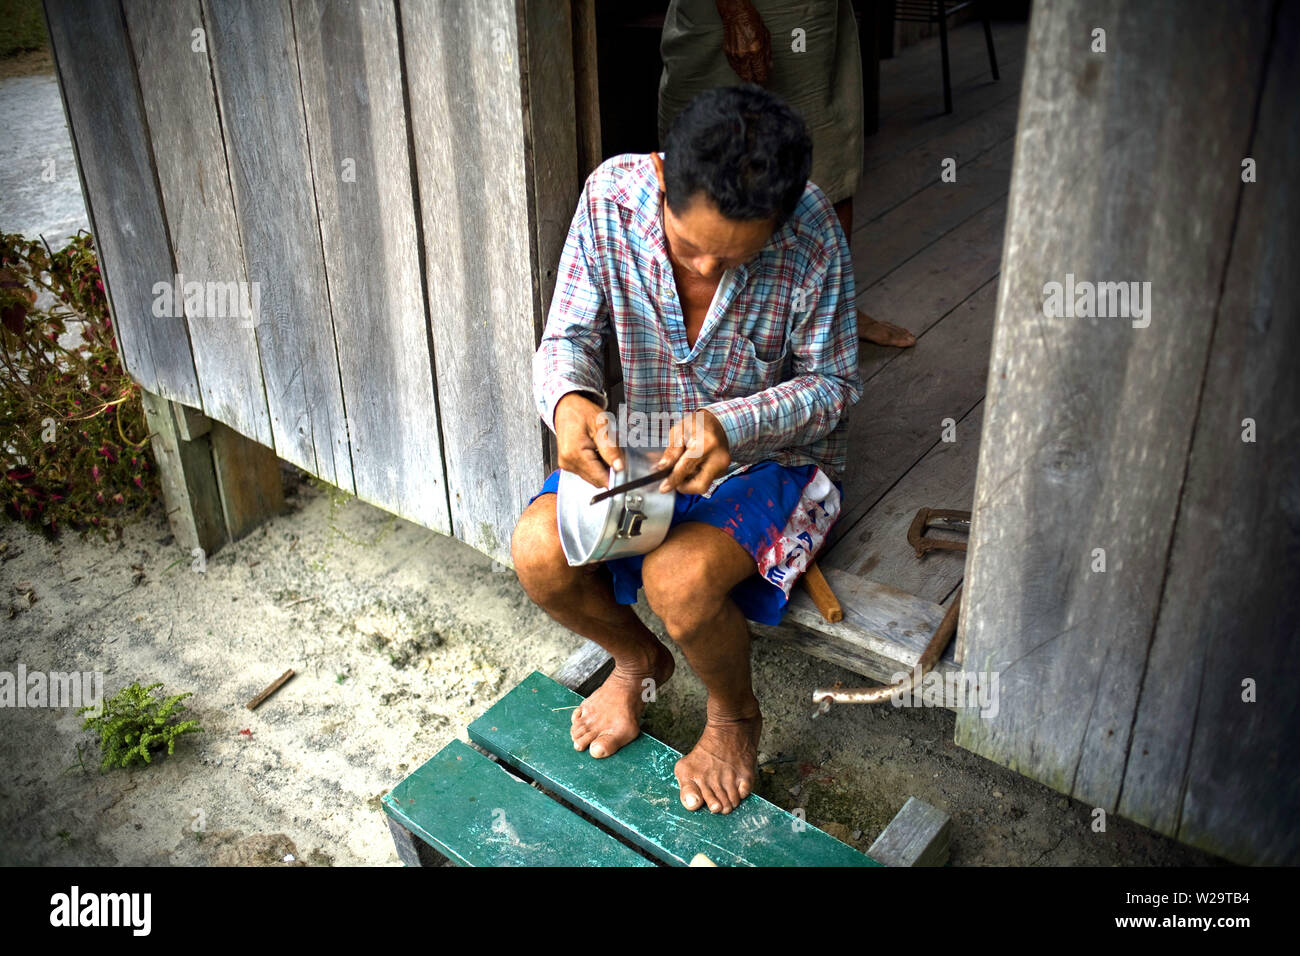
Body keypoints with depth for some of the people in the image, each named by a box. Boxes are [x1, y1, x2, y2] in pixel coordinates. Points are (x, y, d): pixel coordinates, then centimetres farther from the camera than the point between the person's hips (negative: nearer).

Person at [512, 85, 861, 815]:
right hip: (646, 447, 4)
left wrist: (732, 424, -33)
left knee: (678, 578, -30)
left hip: (776, 456, -3)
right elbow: (568, 336, -9)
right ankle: (639, 659, 16)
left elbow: (834, 384, -14)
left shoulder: (811, 232, -25)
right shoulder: (611, 196, -18)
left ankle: (736, 715, 7)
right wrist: (568, 401, -33)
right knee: (538, 551, -18)